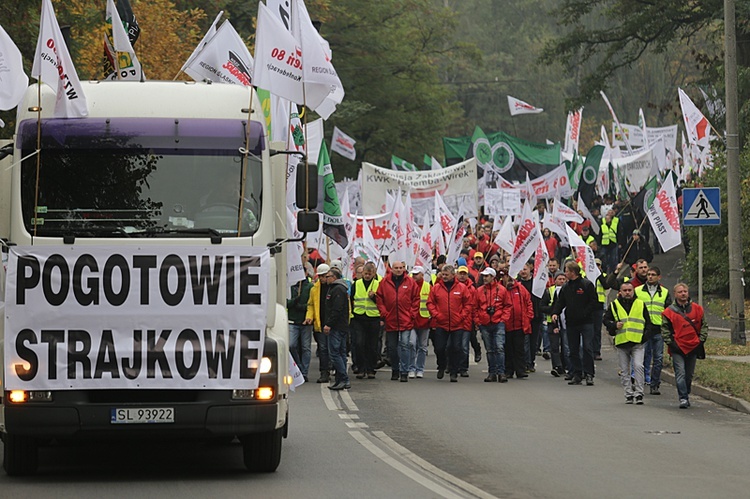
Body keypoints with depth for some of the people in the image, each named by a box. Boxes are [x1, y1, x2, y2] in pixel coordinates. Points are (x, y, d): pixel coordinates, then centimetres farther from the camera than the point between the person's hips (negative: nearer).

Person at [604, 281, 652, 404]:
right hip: (621, 343, 2)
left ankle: (639, 393, -11)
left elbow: (648, 323, 12)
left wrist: (645, 336, -2)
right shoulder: (614, 305, 8)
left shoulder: (641, 304, 8)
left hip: (638, 343, -2)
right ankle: (629, 394, 13)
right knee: (624, 371, 5)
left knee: (638, 366, -15)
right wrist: (614, 325, -9)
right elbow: (606, 320, 11)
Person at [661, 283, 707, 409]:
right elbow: (665, 329, 3)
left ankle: (686, 395, 25)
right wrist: (670, 342, -7)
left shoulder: (697, 309, 6)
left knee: (689, 375, 11)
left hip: (693, 347, 3)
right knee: (680, 373, -12)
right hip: (677, 347, -3)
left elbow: (704, 325, 12)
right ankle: (683, 398, -15)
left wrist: (701, 339, 2)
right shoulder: (669, 312, 0)